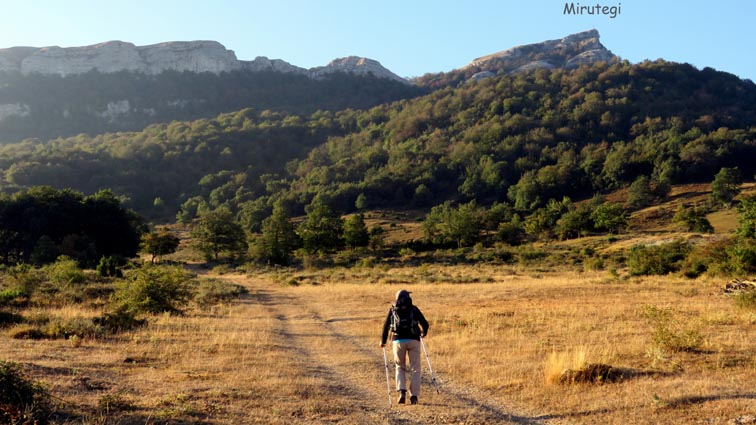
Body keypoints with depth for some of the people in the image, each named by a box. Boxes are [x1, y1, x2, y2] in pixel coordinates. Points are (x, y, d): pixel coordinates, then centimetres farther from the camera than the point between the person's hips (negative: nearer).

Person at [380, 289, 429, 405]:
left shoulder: (393, 310, 14)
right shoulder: (414, 309, 12)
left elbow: (386, 326, 10)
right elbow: (425, 324, 11)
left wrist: (383, 341, 22)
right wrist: (424, 333, 32)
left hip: (398, 340, 1)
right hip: (413, 340, -1)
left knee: (400, 367, 17)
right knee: (415, 369, 8)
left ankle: (402, 392, -2)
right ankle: (414, 396, 0)